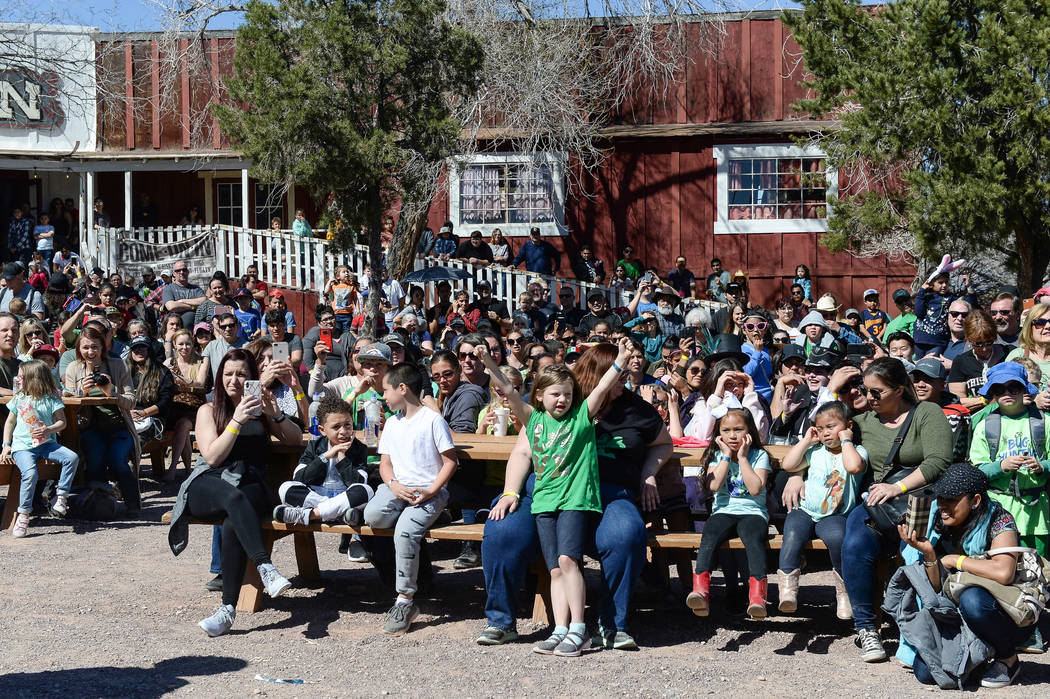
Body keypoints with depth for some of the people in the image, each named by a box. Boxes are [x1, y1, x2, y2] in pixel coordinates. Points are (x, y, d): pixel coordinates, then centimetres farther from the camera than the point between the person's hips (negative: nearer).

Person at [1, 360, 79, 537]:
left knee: (72, 457, -23)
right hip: (22, 446, -1)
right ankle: (23, 516, -19)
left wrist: (49, 429, -18)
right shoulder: (19, 398, 10)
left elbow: (62, 422, 2)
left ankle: (60, 496, -12)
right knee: (30, 473, -29)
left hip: (46, 443, 1)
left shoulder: (51, 398, 3)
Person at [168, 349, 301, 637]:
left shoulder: (260, 409, 22)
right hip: (208, 486, -1)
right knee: (233, 497, -39)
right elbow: (213, 456, -1)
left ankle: (228, 608, -40)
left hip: (252, 486, 1)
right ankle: (266, 569, -54)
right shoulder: (209, 410, 14)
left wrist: (276, 415, -3)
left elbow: (296, 440, 14)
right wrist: (237, 421, -10)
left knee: (232, 524, -35)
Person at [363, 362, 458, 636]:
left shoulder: (433, 420, -3)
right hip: (398, 487, 5)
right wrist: (395, 486, -6)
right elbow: (385, 463, 15)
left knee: (405, 531, -29)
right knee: (373, 515, -29)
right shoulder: (392, 422, 17)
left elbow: (450, 462, -4)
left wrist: (430, 492, -15)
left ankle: (405, 601, -18)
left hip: (429, 491, -5)